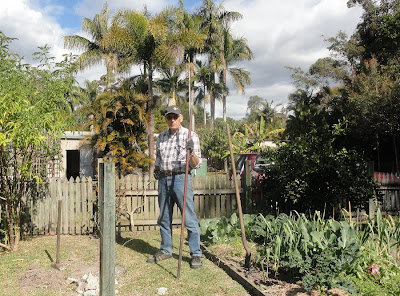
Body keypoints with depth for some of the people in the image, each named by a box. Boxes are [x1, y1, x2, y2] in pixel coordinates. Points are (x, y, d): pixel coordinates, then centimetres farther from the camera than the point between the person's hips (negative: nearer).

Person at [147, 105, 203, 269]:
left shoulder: (190, 135, -3)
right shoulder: (161, 137, 14)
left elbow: (196, 164, -7)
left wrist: (191, 151, -25)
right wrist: (156, 170, 9)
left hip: (181, 178, -6)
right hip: (163, 180, 6)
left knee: (189, 218, -4)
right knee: (164, 218, 13)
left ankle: (196, 254, 6)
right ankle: (165, 251, 27)